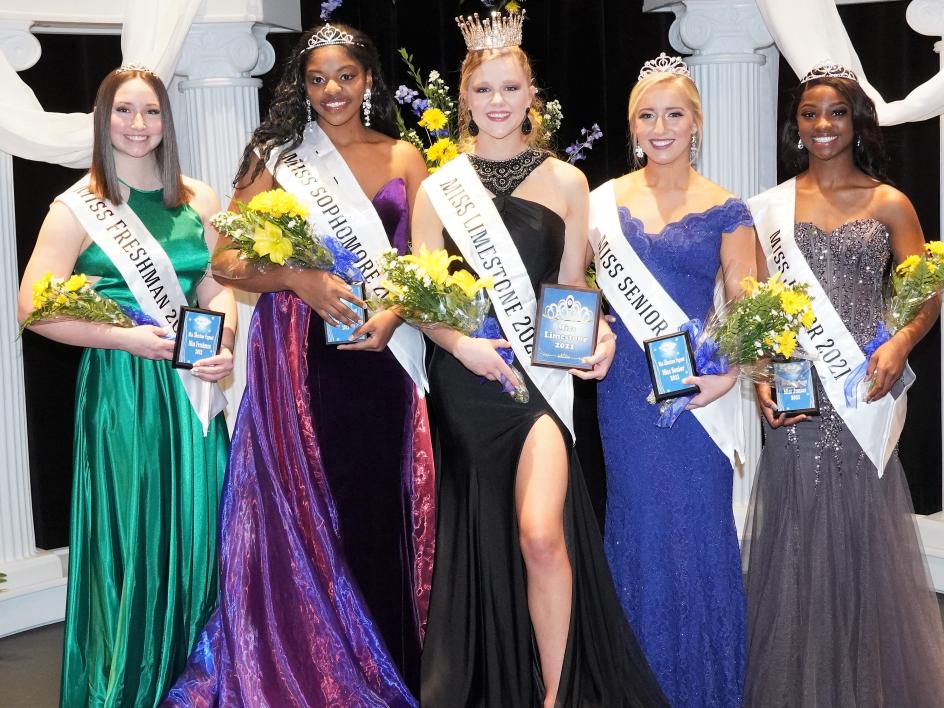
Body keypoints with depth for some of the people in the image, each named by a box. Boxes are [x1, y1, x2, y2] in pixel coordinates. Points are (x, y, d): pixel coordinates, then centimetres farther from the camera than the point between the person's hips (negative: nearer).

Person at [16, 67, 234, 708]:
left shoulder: (199, 199, 9)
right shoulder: (78, 208, -3)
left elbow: (218, 287, 11)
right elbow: (35, 308, -8)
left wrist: (225, 344, -9)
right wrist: (127, 338, -15)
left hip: (191, 389, 4)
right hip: (119, 388, -4)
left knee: (196, 526, 9)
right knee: (132, 532, 2)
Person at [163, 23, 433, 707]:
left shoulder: (403, 158, 10)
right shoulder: (278, 157, 5)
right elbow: (229, 262, 0)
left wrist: (393, 313, -12)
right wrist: (299, 280, -16)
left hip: (381, 352, 1)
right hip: (298, 354, -1)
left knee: (381, 509, 3)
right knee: (304, 510, 2)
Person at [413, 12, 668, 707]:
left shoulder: (567, 181, 6)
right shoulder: (438, 190, 5)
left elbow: (575, 288, 9)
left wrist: (599, 334, -11)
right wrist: (461, 344, -16)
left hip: (542, 370, -1)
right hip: (465, 377, 1)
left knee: (541, 536, -16)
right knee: (483, 538, 10)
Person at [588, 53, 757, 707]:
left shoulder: (725, 211, 1)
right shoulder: (605, 201, 7)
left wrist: (728, 375, -18)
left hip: (696, 391, -2)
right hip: (626, 390, 2)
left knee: (699, 530, 2)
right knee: (637, 527, 9)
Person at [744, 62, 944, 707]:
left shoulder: (890, 203, 5)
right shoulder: (771, 208, 7)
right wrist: (759, 377, -8)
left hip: (865, 392, -1)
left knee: (865, 534, 3)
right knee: (800, 538, 5)